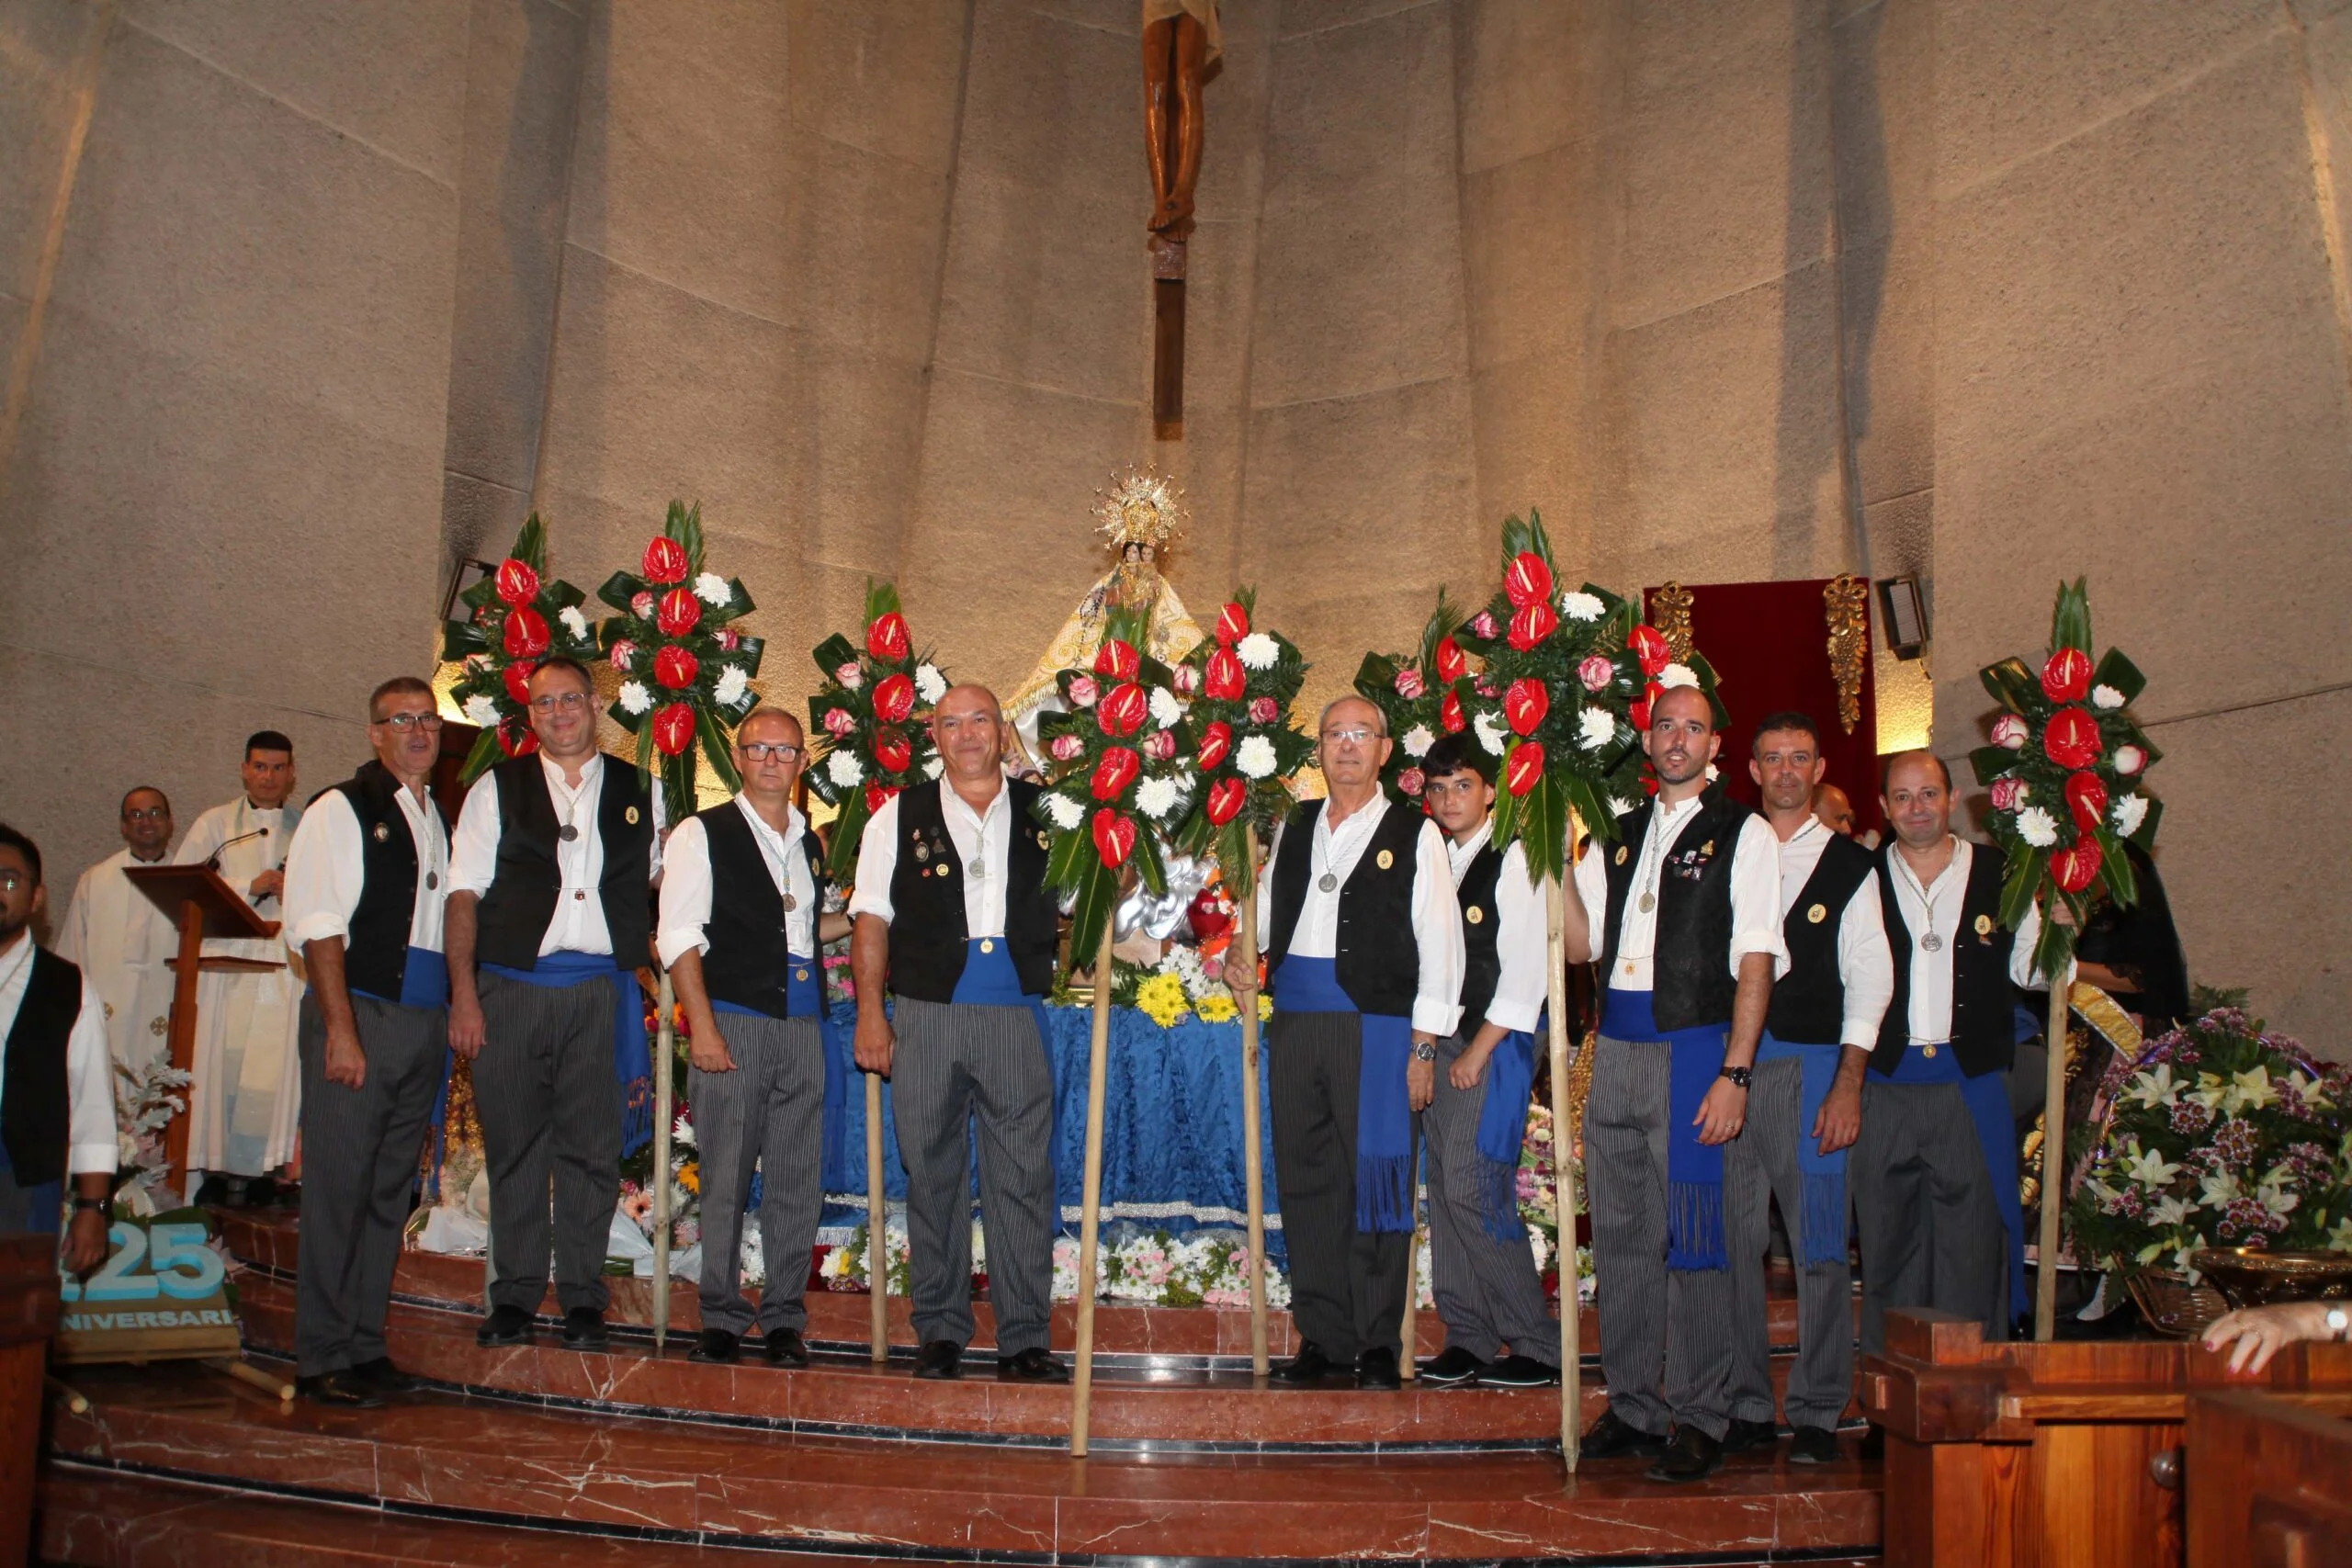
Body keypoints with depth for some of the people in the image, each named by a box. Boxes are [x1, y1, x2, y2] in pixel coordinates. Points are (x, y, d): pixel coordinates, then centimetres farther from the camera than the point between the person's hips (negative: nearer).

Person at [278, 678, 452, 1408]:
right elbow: (317, 926, -9)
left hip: (425, 1019, 6)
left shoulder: (439, 817, 18)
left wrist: (452, 1017, 9)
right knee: (338, 1189, -3)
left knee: (390, 1189, 10)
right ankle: (322, 1359, 5)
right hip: (360, 1016, -6)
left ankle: (365, 1346, 18)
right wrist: (341, 1028, -16)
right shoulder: (341, 808, -2)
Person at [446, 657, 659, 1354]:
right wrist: (463, 994, -5)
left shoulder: (635, 791, 12)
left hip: (599, 990, 1)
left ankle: (582, 1299, 11)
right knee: (514, 1146, 4)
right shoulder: (497, 789, 8)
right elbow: (464, 895, 3)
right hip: (511, 988, 0)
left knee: (591, 1149, 1)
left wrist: (658, 938, 5)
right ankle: (514, 1299, 14)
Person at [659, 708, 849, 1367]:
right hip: (732, 1022, -5)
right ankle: (720, 1317, 10)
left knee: (799, 1179, 4)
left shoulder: (810, 844, 18)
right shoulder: (702, 834, 2)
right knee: (725, 1177, -2)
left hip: (801, 1026, 5)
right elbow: (680, 935, -5)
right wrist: (702, 1025, -13)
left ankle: (784, 1317, 14)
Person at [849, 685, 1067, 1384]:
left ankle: (1024, 1339, 6)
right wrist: (871, 1011, 0)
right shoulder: (899, 816, 10)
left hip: (1016, 1015, 0)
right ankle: (940, 1333, 16)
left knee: (1023, 1178, -1)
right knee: (933, 1175, 6)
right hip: (926, 1015, 0)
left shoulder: (1044, 814, 12)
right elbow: (872, 918, 7)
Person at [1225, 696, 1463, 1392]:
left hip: (1377, 1024, -4)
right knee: (1306, 1179, 7)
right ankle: (1322, 1336, 17)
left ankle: (1378, 1343, 9)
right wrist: (1241, 960, 3)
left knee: (1375, 1180, -3)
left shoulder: (1414, 834, 2)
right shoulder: (1294, 830, 16)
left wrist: (1424, 1045, -8)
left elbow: (1438, 943, -2)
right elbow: (1267, 912, 25)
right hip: (1296, 1019, 4)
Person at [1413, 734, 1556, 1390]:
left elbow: (1525, 969, -12)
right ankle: (1468, 1338, 14)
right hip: (1439, 1042, 7)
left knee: (1473, 1189, -11)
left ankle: (1538, 1345, 0)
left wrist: (1479, 1050, -12)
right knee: (1447, 1189, 6)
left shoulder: (1512, 860, -6)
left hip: (1494, 1044, -7)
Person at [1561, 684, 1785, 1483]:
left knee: (1692, 1235, -3)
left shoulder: (1742, 833, 0)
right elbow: (1581, 945, 14)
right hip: (1616, 1050, 5)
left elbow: (1755, 962, -6)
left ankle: (1699, 1417, 8)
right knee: (1620, 1233, 9)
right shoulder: (1620, 835, 16)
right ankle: (1631, 1405, 20)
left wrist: (1734, 1073, -13)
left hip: (1693, 1048, -5)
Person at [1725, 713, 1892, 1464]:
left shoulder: (1850, 864, 7)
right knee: (1734, 1240, 4)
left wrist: (1848, 1084, -7)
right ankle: (1745, 1405, 14)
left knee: (1819, 1244, -2)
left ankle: (1817, 1414, 9)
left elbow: (1868, 978, 2)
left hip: (1809, 1067, -2)